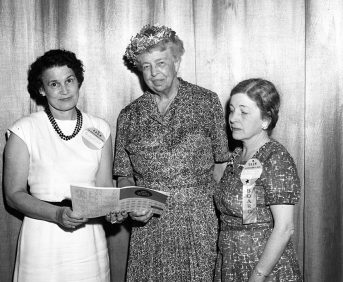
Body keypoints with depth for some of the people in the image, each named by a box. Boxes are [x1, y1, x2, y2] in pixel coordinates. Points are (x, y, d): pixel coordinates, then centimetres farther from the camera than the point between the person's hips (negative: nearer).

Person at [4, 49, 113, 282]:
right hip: (44, 240, -3)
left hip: (90, 238, 3)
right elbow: (14, 194, -6)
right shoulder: (25, 130, -6)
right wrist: (57, 214, -20)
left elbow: (104, 187, 7)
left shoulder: (99, 129, 5)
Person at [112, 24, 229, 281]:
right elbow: (124, 176, 11)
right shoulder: (129, 116, 7)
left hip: (198, 223, -1)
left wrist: (208, 199, -6)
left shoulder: (207, 102, 1)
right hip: (147, 224, 2)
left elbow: (221, 162, 4)